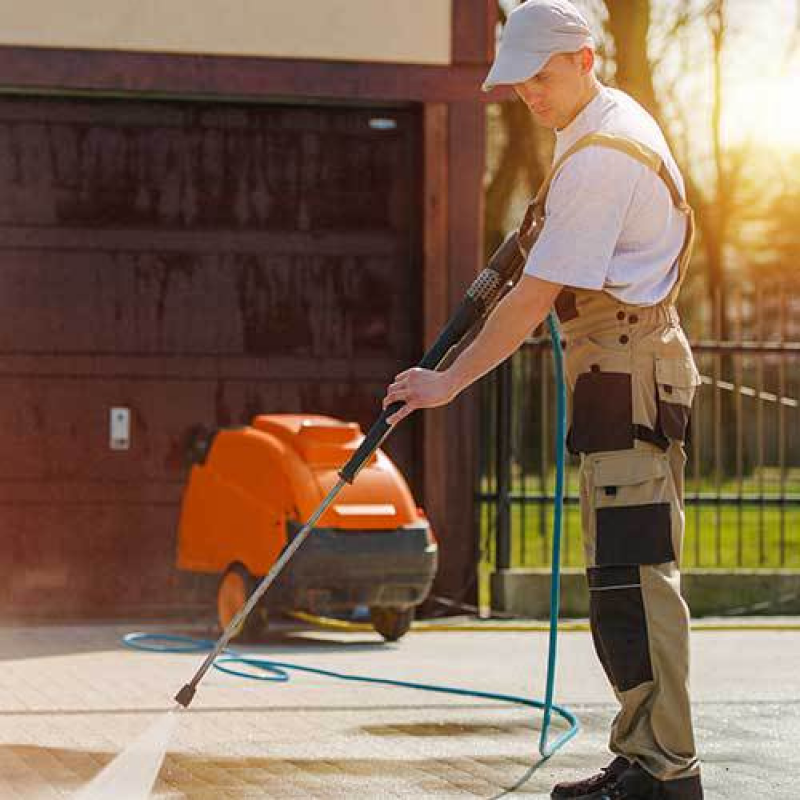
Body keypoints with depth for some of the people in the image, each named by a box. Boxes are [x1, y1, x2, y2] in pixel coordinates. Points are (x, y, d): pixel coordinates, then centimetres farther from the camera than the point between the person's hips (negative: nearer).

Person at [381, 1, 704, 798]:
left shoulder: (600, 158, -18)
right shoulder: (618, 121, 15)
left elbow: (535, 297, -20)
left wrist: (450, 381, -15)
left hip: (628, 375, -11)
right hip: (629, 379, 11)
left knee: (631, 573, -14)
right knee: (627, 574, 10)